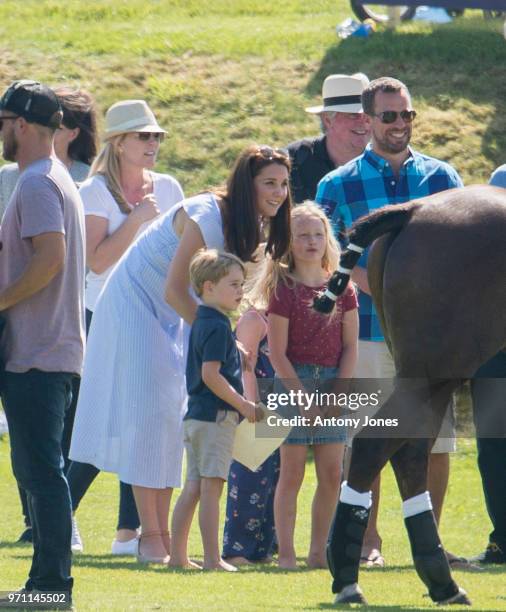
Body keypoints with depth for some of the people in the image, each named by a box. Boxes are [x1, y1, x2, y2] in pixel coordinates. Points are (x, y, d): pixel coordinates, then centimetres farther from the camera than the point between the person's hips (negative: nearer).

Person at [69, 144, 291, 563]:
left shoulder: (255, 225, -4)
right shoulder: (207, 216, -29)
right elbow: (174, 291, -27)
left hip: (175, 314, 8)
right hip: (136, 303, -8)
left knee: (173, 416, 5)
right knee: (146, 413, -11)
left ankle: (163, 532, 8)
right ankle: (150, 535, -10)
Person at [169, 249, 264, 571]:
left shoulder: (202, 323, 17)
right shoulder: (218, 327, -14)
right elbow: (210, 374, -21)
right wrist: (244, 405, -16)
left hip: (197, 414, 10)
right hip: (216, 416, -10)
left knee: (193, 487, 11)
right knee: (211, 487, -9)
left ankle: (178, 555, 13)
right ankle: (212, 559, -10)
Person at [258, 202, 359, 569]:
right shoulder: (283, 290, -4)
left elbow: (351, 346, 6)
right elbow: (278, 353, -8)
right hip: (293, 381, -4)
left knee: (332, 475, 2)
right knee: (292, 472, -3)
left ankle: (319, 552, 10)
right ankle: (286, 552, 0)